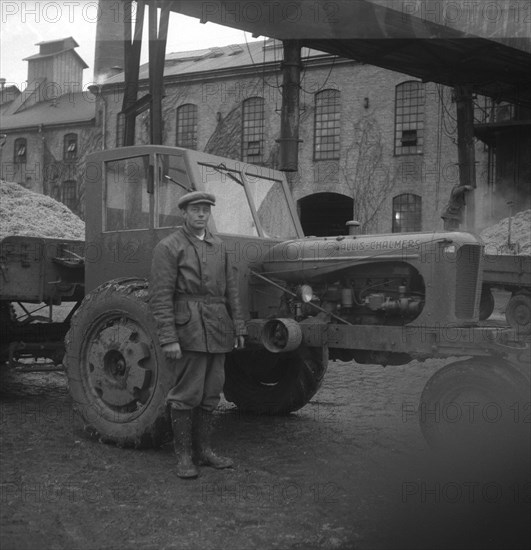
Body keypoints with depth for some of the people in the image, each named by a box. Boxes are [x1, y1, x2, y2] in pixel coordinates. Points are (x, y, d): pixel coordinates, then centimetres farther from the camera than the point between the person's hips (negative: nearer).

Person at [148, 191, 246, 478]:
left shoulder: (218, 246, 16)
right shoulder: (168, 247, -5)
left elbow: (231, 290, 18)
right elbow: (160, 296, -10)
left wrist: (238, 328, 13)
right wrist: (168, 338, -16)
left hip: (217, 331, 6)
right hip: (188, 329, -6)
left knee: (210, 394, 10)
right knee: (187, 394, -2)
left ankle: (203, 449, 21)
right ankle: (183, 456, 8)